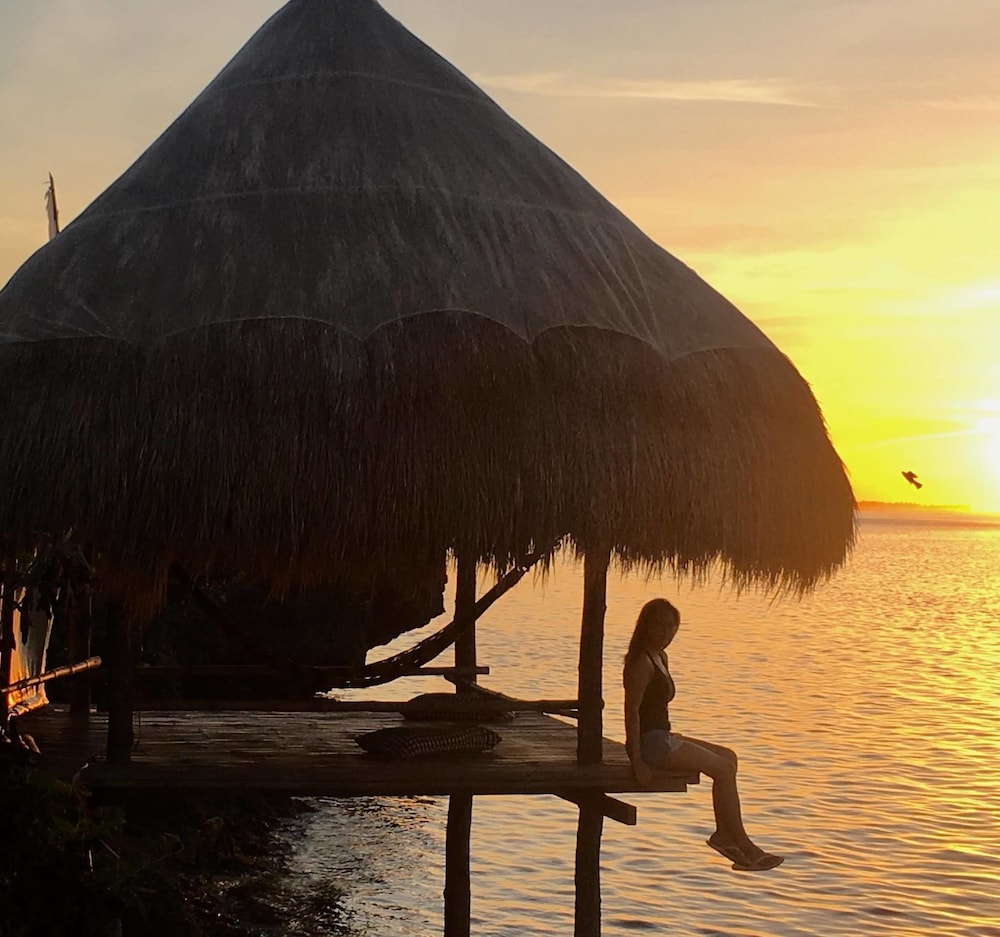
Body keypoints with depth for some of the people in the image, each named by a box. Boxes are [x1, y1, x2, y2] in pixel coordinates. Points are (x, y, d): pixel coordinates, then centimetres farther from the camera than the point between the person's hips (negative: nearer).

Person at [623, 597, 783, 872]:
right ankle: (744, 847, -5)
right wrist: (637, 762, -24)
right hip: (650, 741, -11)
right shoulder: (641, 662, -16)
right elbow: (632, 711, -22)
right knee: (723, 769, -12)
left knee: (727, 757, 11)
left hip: (662, 737, 11)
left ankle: (724, 833, 7)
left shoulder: (660, 657, 16)